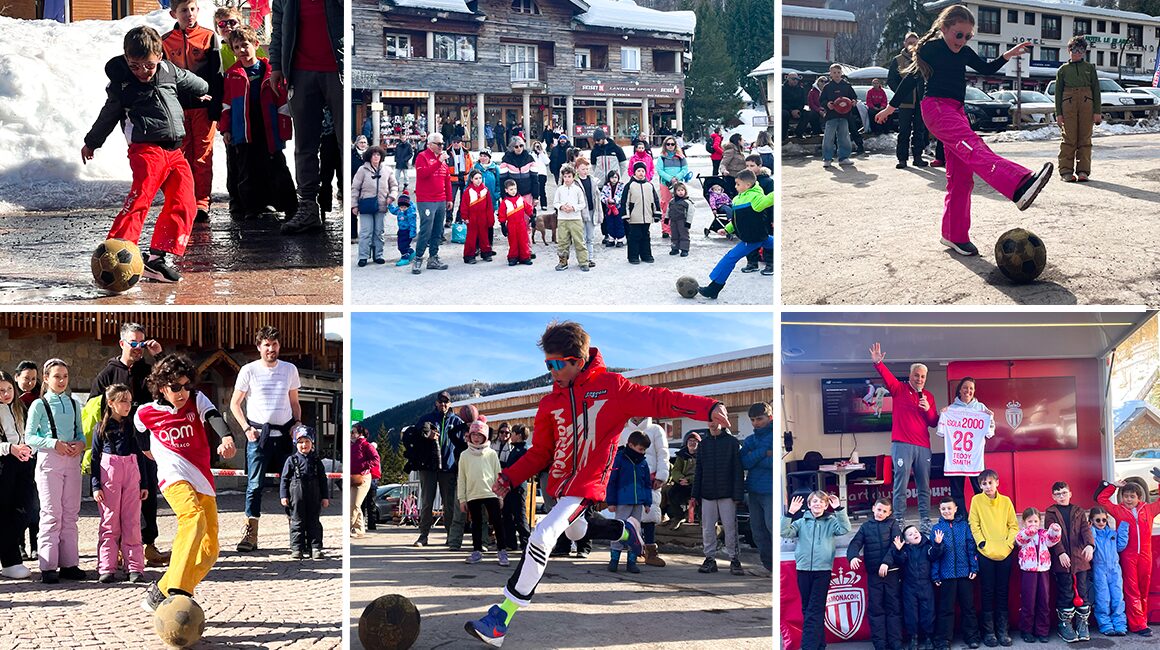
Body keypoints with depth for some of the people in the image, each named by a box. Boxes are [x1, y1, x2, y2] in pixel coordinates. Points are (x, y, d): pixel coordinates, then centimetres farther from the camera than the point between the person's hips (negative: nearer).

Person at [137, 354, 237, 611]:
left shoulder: (197, 399, 8)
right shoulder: (146, 413, 6)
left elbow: (214, 417, -15)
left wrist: (227, 438, -34)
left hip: (203, 480, 5)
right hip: (174, 475, -5)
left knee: (209, 550, 3)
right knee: (194, 518, -34)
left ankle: (160, 592, 16)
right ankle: (177, 593, -47)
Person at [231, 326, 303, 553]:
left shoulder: (290, 369, 9)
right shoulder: (249, 370, 0)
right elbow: (235, 404, 5)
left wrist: (298, 423, 2)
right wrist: (246, 428, -6)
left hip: (285, 432, 3)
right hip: (259, 433, -3)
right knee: (255, 483, -6)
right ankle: (250, 535, -6)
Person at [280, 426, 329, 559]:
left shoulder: (316, 460, 9)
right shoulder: (292, 460, 3)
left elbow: (323, 479, 11)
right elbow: (284, 479, 4)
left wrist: (325, 497, 6)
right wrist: (284, 496, -3)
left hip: (314, 498, 2)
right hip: (297, 497, -2)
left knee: (314, 522, 4)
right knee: (297, 523, 1)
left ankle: (315, 548, 6)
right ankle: (297, 548, 4)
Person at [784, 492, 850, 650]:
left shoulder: (831, 521, 7)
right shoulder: (801, 522, 11)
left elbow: (844, 529, -11)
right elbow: (784, 532, 0)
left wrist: (839, 509, -18)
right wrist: (790, 513, -10)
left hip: (822, 570, -3)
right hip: (803, 569, 3)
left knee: (815, 611, -7)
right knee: (806, 609, 8)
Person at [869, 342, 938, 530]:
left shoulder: (928, 396, 15)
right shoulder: (899, 390, 4)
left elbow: (934, 423, 13)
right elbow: (887, 377, -14)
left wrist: (928, 409, -6)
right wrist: (878, 363, -32)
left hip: (923, 447, 4)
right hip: (902, 445, -4)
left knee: (924, 486, 6)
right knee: (901, 485, -8)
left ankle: (925, 522, 10)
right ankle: (899, 521, -8)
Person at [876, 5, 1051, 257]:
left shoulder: (964, 53, 15)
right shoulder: (930, 48, -2)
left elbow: (986, 68, 26)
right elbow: (911, 77, 4)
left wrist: (1007, 55, 9)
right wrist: (891, 108, 12)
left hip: (956, 111, 9)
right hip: (936, 107, -9)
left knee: (960, 177, 5)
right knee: (972, 146, -32)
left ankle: (954, 235, 13)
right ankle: (1020, 187, -58)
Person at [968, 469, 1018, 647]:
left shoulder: (1006, 501, 3)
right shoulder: (977, 500, -2)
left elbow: (1014, 526, 6)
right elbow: (974, 526, -2)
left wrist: (1008, 543, -6)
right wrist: (983, 544, -11)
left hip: (1005, 553, 2)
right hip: (986, 553, -2)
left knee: (1002, 592, 7)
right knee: (988, 592, 2)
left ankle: (1002, 630, 13)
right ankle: (988, 631, 8)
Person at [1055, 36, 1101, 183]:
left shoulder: (1090, 68, 12)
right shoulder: (1063, 70, 10)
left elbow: (1096, 89, 10)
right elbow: (1058, 92, 8)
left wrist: (1097, 111, 2)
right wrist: (1058, 113, 0)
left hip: (1087, 105, 1)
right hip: (1068, 105, -1)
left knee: (1085, 138, 0)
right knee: (1069, 139, -5)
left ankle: (1083, 171, 3)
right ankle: (1066, 171, -3)